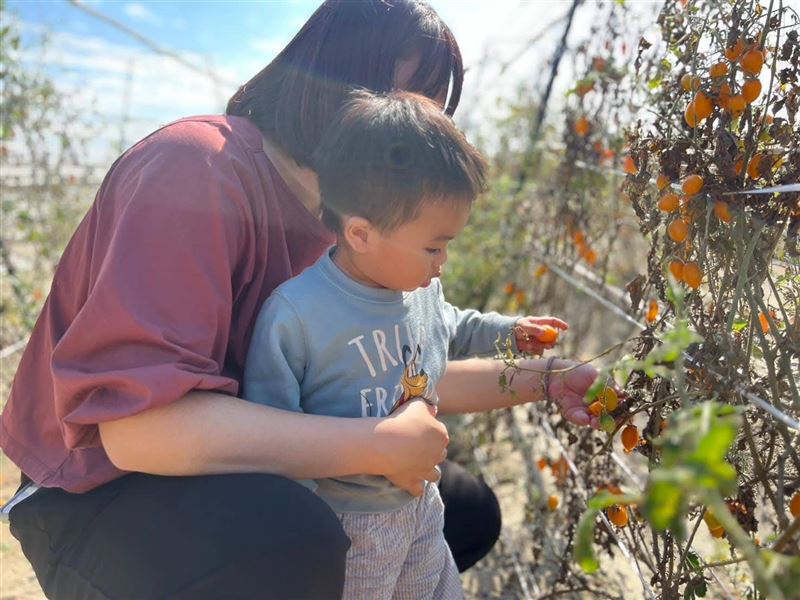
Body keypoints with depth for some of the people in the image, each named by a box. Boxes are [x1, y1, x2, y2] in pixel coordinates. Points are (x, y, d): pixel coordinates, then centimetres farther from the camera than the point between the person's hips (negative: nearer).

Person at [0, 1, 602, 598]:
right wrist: (383, 444, -31)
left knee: (469, 514, 11)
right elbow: (140, 421, -34)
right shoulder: (199, 167, -25)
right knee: (293, 546, -39)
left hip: (247, 469, 8)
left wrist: (533, 380, 7)